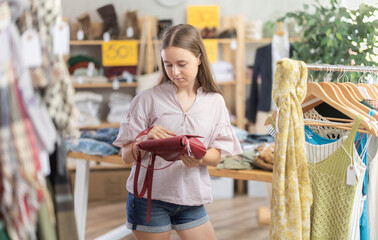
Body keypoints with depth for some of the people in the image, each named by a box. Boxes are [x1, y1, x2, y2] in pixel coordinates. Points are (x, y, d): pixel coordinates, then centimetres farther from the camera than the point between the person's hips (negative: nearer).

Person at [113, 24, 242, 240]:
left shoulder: (214, 101, 3)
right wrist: (146, 140, -25)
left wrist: (199, 157, -20)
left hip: (190, 199, 3)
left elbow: (217, 156, 3)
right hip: (149, 198, -3)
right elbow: (127, 156, -5)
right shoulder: (148, 99, -5)